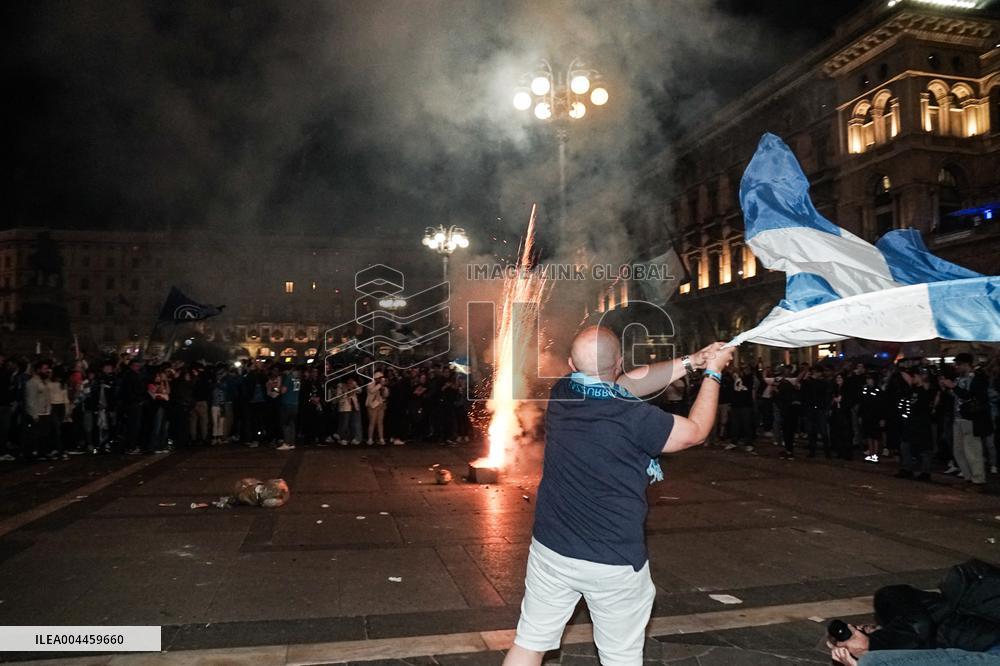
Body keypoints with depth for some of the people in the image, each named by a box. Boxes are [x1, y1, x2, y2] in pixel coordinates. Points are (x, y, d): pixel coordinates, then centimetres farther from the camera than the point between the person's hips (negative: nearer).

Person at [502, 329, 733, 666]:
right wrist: (712, 372, 9)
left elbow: (627, 384, 7)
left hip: (550, 550, 5)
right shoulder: (634, 418, -22)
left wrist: (689, 361, 11)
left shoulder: (561, 395, -8)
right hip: (615, 564, -4)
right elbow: (696, 431, -4)